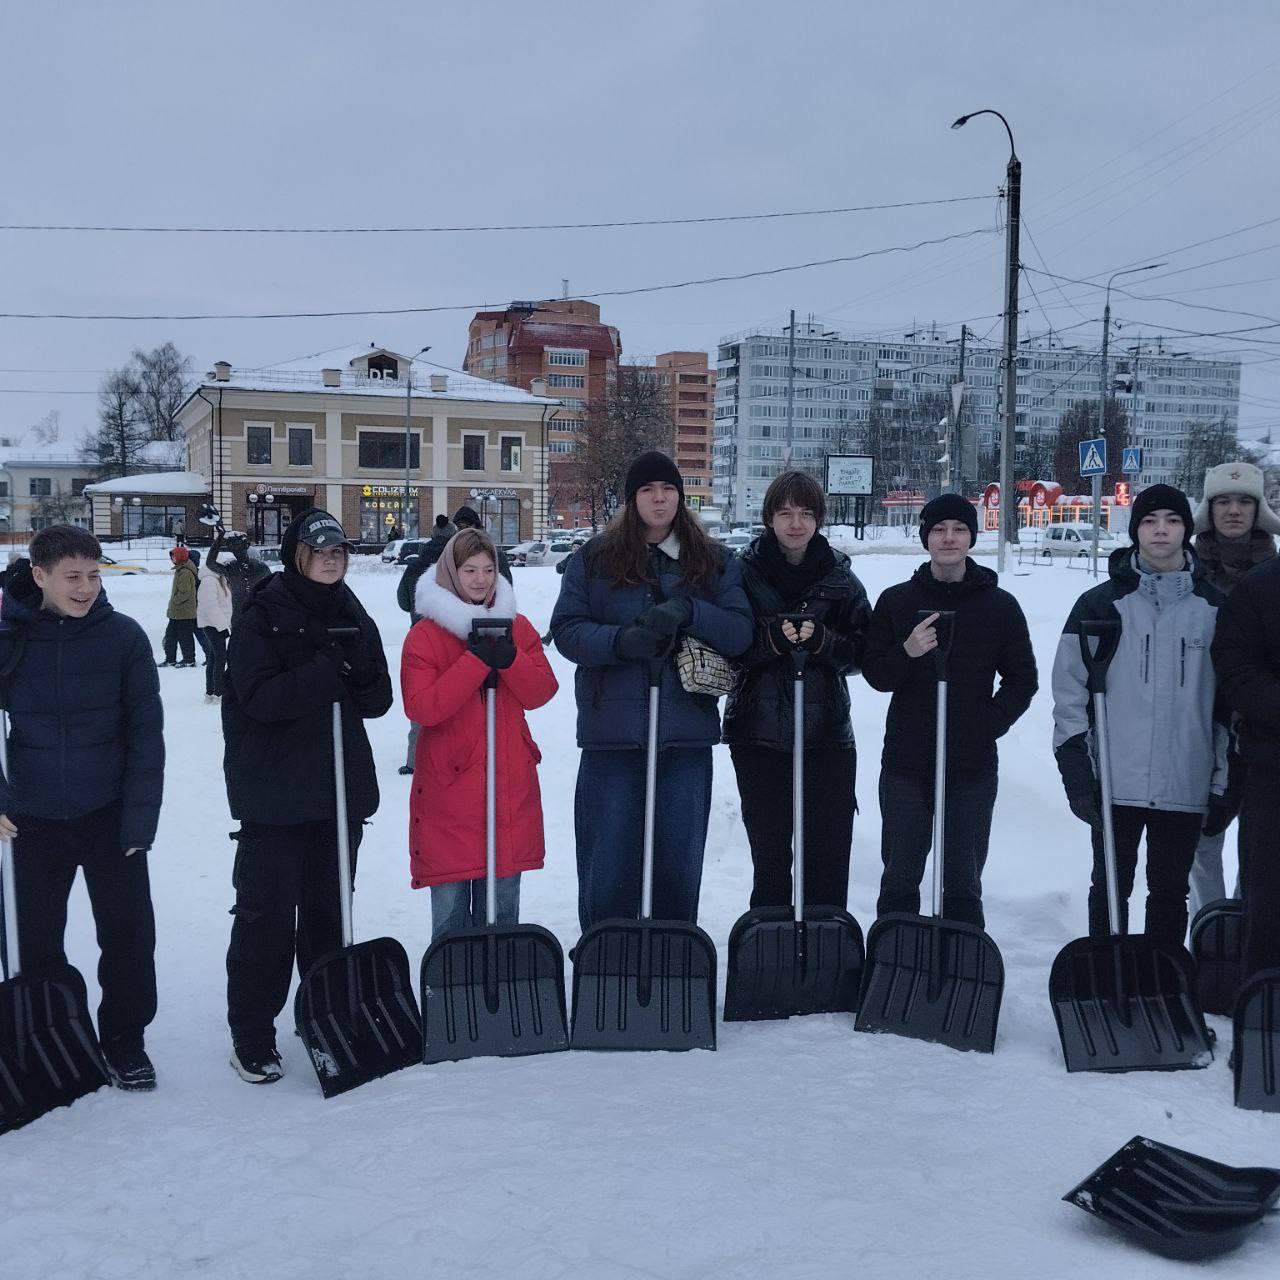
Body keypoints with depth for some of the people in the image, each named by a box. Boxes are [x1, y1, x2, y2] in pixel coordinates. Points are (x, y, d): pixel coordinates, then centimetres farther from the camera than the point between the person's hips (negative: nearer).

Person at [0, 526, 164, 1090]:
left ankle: (125, 1041, 25)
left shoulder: (123, 636, -8)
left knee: (128, 930, 6)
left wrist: (140, 816, -9)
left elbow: (146, 731, -6)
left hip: (109, 815, -1)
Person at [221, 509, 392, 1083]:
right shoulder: (262, 616, -6)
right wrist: (327, 675, -21)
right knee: (267, 914, -1)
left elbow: (379, 695, 8)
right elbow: (260, 696, -17)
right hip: (273, 793, -5)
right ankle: (251, 1037, 11)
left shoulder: (354, 617, 9)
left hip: (342, 787, 5)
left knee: (328, 910, 14)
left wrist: (348, 688, -12)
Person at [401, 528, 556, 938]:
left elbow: (541, 692, 2)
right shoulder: (425, 635, -3)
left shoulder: (517, 627, 10)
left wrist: (509, 658, -17)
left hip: (510, 786, 4)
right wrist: (476, 660, -20)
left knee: (503, 901, 12)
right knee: (450, 906, 1)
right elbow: (420, 707, -14)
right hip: (449, 786, -3)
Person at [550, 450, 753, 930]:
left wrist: (688, 612, -17)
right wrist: (620, 640, -20)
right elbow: (566, 630, -1)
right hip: (612, 729, -1)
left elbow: (741, 633, 1)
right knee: (608, 862, 3)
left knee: (680, 862, 9)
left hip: (686, 731, 1)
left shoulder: (714, 561, 9)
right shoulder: (595, 558, 6)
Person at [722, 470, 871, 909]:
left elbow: (862, 652, 4)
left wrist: (821, 640, -15)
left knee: (829, 857, 2)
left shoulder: (840, 579, 7)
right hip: (759, 734, -1)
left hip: (827, 733, 1)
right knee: (770, 856, 5)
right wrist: (773, 638, -19)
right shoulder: (744, 573, 2)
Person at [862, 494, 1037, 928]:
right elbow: (875, 674, 3)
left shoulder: (1000, 606, 3)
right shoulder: (896, 600, 3)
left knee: (963, 884, 8)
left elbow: (1022, 679, 9)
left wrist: (990, 723, -6)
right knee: (899, 880, 8)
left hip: (973, 766, 0)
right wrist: (906, 652, -16)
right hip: (906, 763, 0)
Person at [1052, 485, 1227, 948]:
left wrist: (1224, 781, 5)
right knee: (1111, 887, 8)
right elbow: (1069, 692, -1)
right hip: (1115, 782, -1)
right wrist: (1077, 775, -6)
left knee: (1171, 890, 12)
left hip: (1186, 785, 2)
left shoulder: (1214, 607, 5)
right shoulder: (1100, 604, -1)